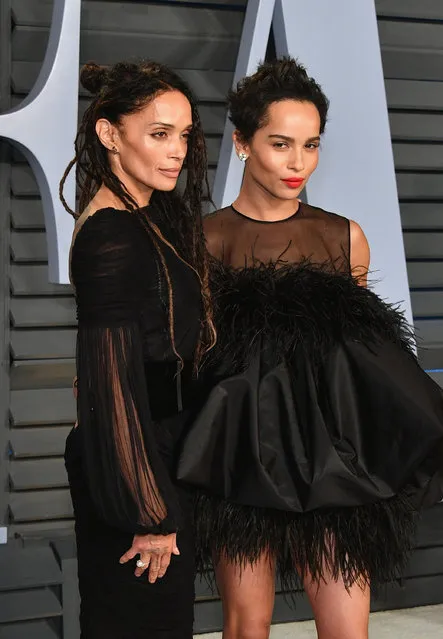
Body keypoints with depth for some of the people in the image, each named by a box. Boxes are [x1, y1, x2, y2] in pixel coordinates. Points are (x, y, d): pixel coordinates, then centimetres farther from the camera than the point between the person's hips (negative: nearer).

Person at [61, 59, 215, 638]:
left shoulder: (154, 217, 7)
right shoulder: (113, 236, -21)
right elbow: (114, 381, -23)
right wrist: (151, 511, -19)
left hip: (161, 451, 9)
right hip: (138, 465, -9)